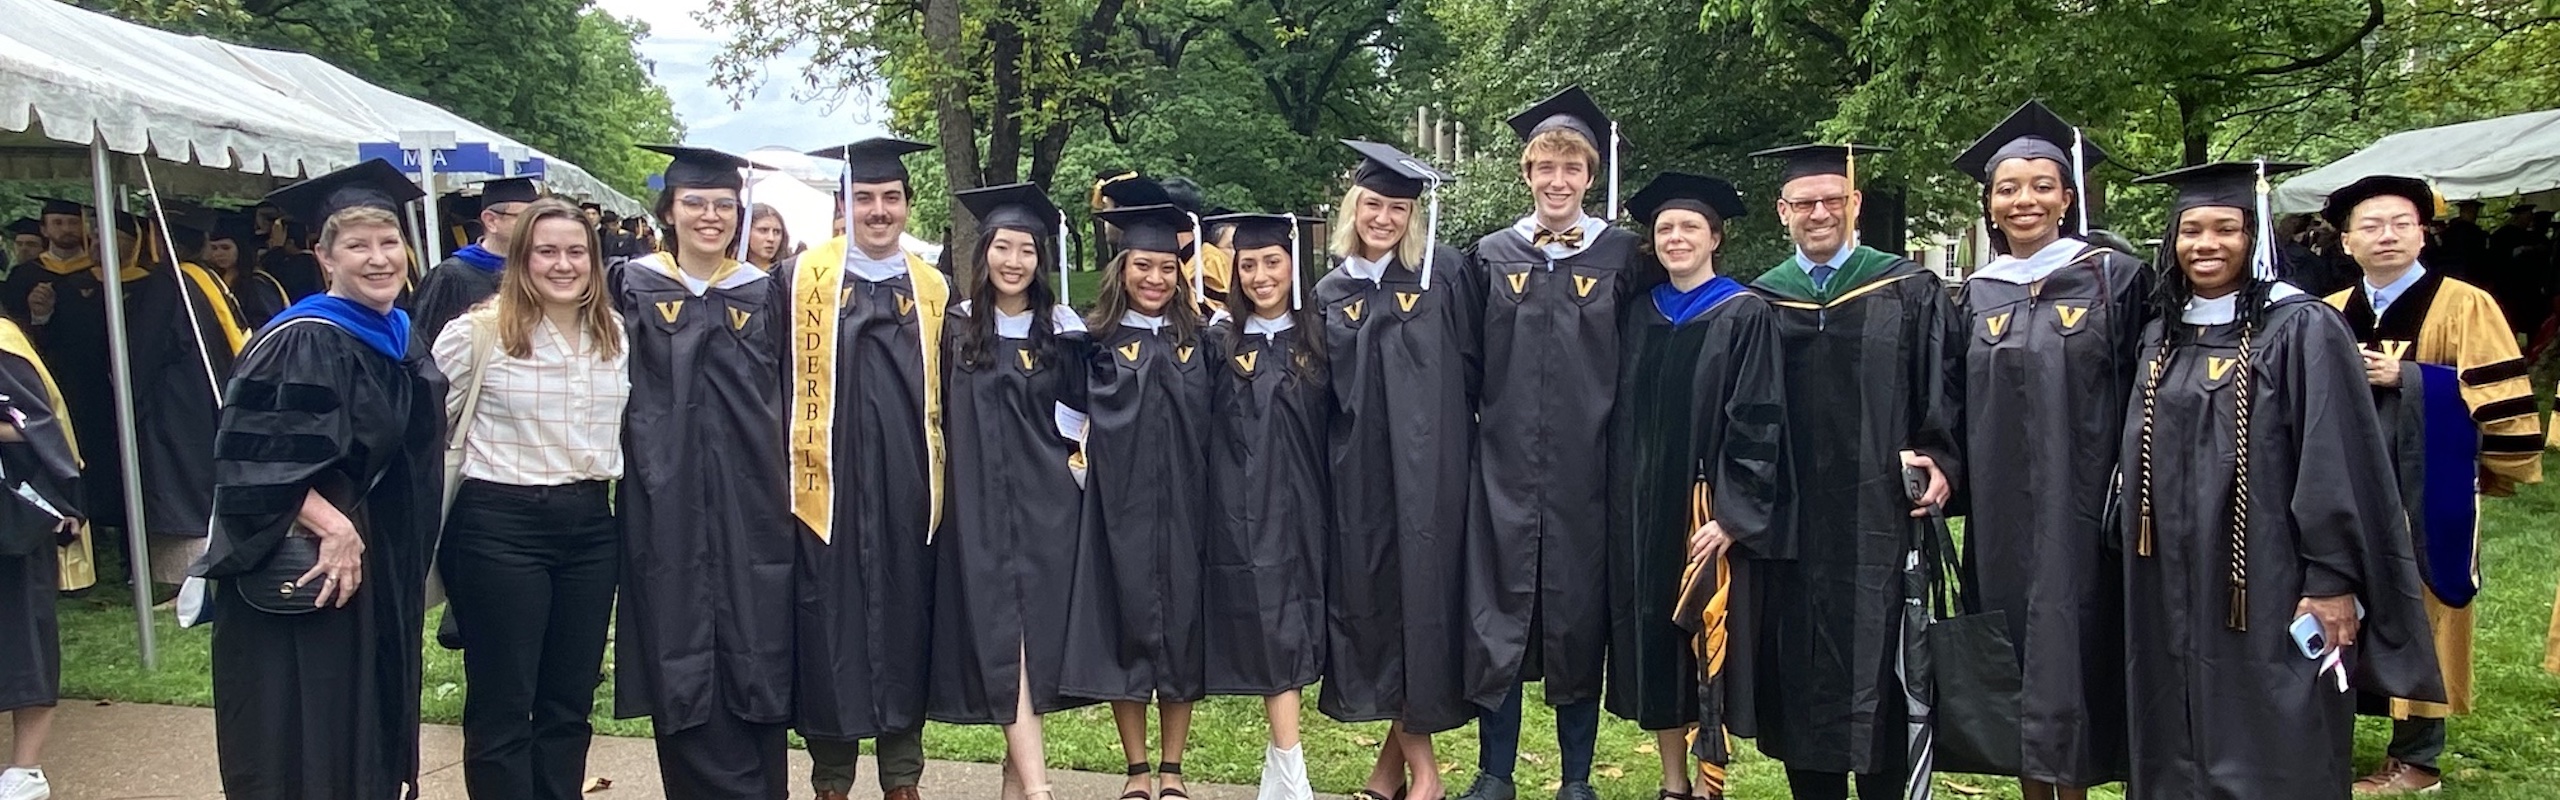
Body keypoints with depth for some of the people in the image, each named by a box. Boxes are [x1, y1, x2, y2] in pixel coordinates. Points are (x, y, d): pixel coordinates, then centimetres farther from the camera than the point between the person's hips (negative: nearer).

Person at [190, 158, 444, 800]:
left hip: (385, 565, 8)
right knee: (306, 738, -1)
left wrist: (410, 553, 17)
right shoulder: (303, 341, -16)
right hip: (305, 568, -8)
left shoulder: (401, 335, 9)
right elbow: (256, 456, -22)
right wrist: (331, 524, -27)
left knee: (373, 718, 16)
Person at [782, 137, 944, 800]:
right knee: (831, 627, 3)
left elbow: (945, 394, 13)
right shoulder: (802, 277, 1)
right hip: (829, 484, -2)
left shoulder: (934, 290, 9)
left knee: (904, 622, 8)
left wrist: (940, 480, 9)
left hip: (908, 488, 2)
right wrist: (786, 470, -4)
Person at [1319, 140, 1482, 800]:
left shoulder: (1445, 272, 1)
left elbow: (1474, 365, 3)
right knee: (1370, 596, 3)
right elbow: (1322, 394, 14)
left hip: (1430, 467, -3)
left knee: (1423, 591, -1)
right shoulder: (1331, 294, 10)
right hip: (1359, 472, 3)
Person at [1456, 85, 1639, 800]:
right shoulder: (1492, 256, 7)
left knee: (1579, 614, 5)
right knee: (1499, 612, 3)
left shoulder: (1620, 255, 4)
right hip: (1505, 464, 1)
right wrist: (1475, 424, 2)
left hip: (1585, 465, -1)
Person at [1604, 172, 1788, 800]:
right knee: (1654, 644, 8)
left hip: (1711, 512, -5)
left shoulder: (1746, 315, -5)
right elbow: (1623, 415, 12)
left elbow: (1758, 423, -10)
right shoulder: (1639, 314, 10)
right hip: (1641, 510, 5)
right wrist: (1622, 504, 5)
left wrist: (1731, 515, -17)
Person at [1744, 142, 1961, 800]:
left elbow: (1946, 392, 1)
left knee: (1877, 672, 1)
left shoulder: (1910, 293, 4)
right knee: (1800, 670, 7)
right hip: (1789, 524, 2)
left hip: (1879, 520, -2)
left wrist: (1940, 460, -14)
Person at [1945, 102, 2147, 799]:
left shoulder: (2114, 280, -1)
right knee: (2014, 656, 8)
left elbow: (2140, 397, -3)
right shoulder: (1976, 297, 9)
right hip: (2000, 513, 4)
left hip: (2079, 507, -3)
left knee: (2071, 657, -1)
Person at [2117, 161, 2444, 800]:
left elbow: (2337, 462, -12)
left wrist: (2332, 581, -16)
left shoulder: (2301, 329, -8)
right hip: (2173, 593, 6)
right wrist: (2137, 552, 16)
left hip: (2266, 592, -6)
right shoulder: (2161, 337, 11)